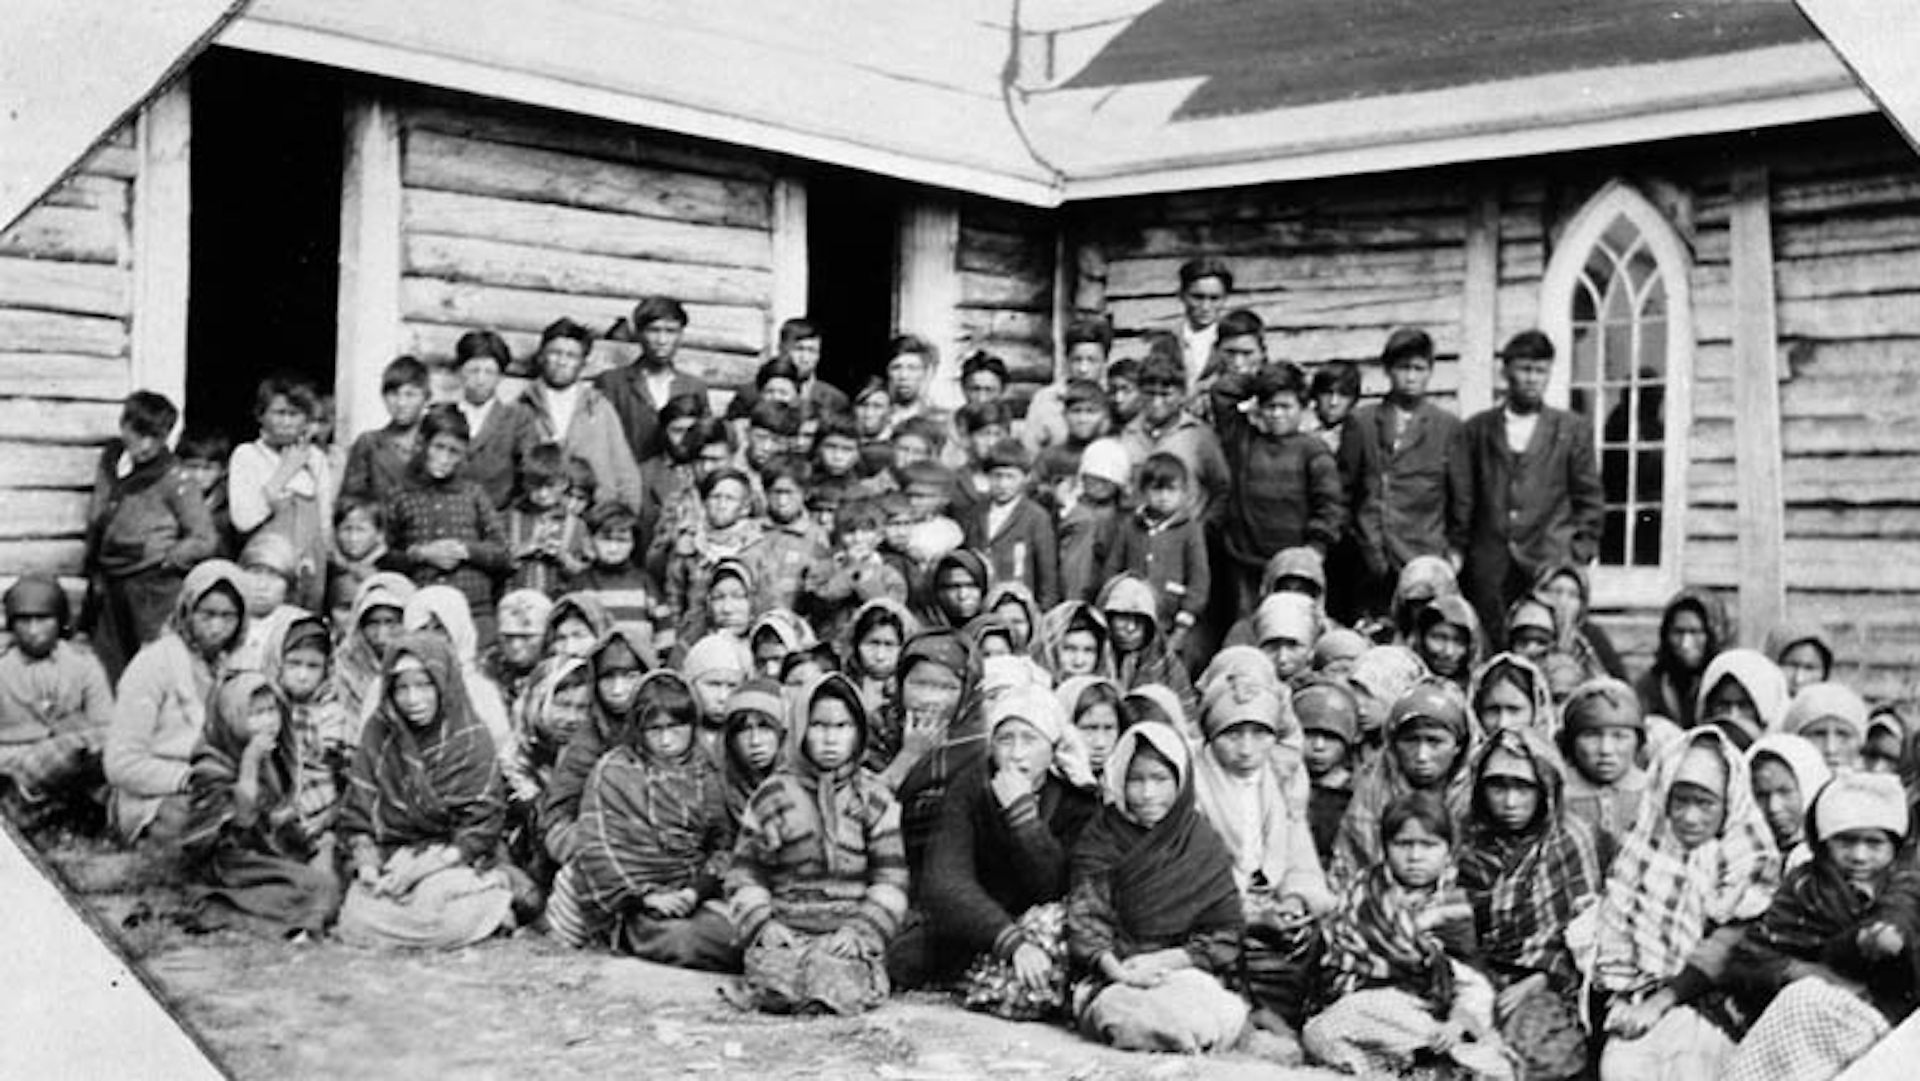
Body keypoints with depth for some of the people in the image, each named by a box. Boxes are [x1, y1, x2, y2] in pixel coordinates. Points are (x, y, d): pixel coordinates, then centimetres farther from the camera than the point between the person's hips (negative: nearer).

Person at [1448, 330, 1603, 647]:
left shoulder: (1574, 429, 10)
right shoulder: (1476, 430, 12)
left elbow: (1588, 501, 9)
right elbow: (1460, 498, 11)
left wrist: (1580, 558, 1)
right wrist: (1456, 551, 5)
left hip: (1551, 565, -1)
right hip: (1489, 570, 1)